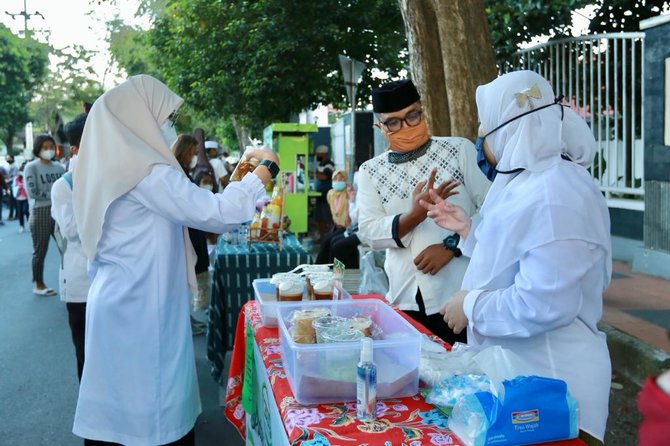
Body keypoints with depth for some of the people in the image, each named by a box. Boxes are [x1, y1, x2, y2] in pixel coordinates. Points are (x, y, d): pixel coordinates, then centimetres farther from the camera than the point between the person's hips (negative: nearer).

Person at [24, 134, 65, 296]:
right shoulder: (31, 167, -3)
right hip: (41, 213, -4)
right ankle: (39, 285, 20)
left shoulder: (59, 167, 10)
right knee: (40, 251, 6)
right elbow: (32, 193, -12)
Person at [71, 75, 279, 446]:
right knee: (152, 411, 2)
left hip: (118, 302, 9)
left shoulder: (114, 166, 11)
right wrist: (265, 170, -7)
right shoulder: (146, 171, -17)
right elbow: (216, 214, -19)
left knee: (121, 402, 15)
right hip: (141, 310, -9)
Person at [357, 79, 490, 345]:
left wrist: (451, 246, -13)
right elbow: (369, 233, -3)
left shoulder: (460, 150, 0)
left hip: (460, 295, -2)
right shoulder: (371, 171, 6)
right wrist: (417, 214, -18)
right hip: (405, 299, 2)